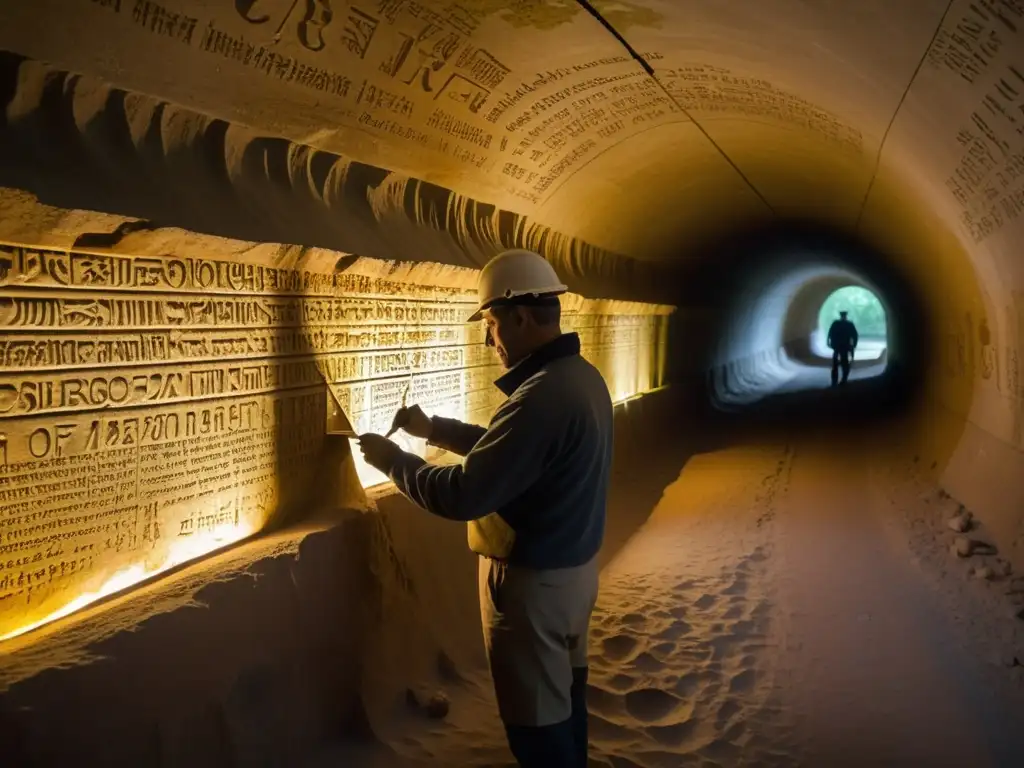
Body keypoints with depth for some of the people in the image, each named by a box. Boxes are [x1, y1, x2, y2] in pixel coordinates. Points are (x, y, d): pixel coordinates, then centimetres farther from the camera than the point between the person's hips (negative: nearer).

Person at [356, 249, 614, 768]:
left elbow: (462, 496, -28)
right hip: (575, 567, 9)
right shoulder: (582, 376, 3)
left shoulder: (542, 397, -29)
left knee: (537, 719, 7)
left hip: (533, 582, -9)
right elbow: (505, 449, 16)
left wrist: (392, 460, -14)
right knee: (565, 693, 24)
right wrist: (434, 429, 11)